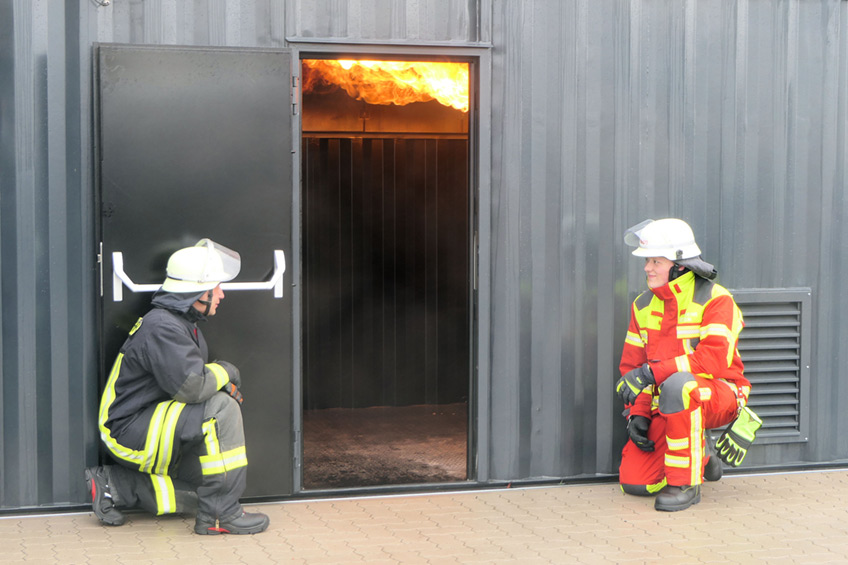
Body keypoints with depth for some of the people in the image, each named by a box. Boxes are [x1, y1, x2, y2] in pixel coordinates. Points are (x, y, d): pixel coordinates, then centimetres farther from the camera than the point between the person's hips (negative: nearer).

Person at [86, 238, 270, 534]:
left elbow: (189, 383, 19)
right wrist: (225, 372, -11)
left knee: (196, 494, 9)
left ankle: (114, 485, 13)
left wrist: (223, 383, -3)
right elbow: (191, 385, -32)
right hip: (130, 432, -11)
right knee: (222, 408, -25)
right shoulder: (161, 327, -21)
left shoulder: (182, 323, 13)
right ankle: (219, 514, -19)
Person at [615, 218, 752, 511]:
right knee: (633, 483, -11)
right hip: (665, 407, 6)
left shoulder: (715, 299, -14)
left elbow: (714, 359, -28)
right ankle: (700, 456, 19)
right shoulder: (643, 305, 6)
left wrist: (652, 372, -33)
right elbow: (631, 365, 9)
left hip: (717, 395, -6)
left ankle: (686, 483, -26)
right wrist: (637, 413, -5)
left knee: (676, 384, -41)